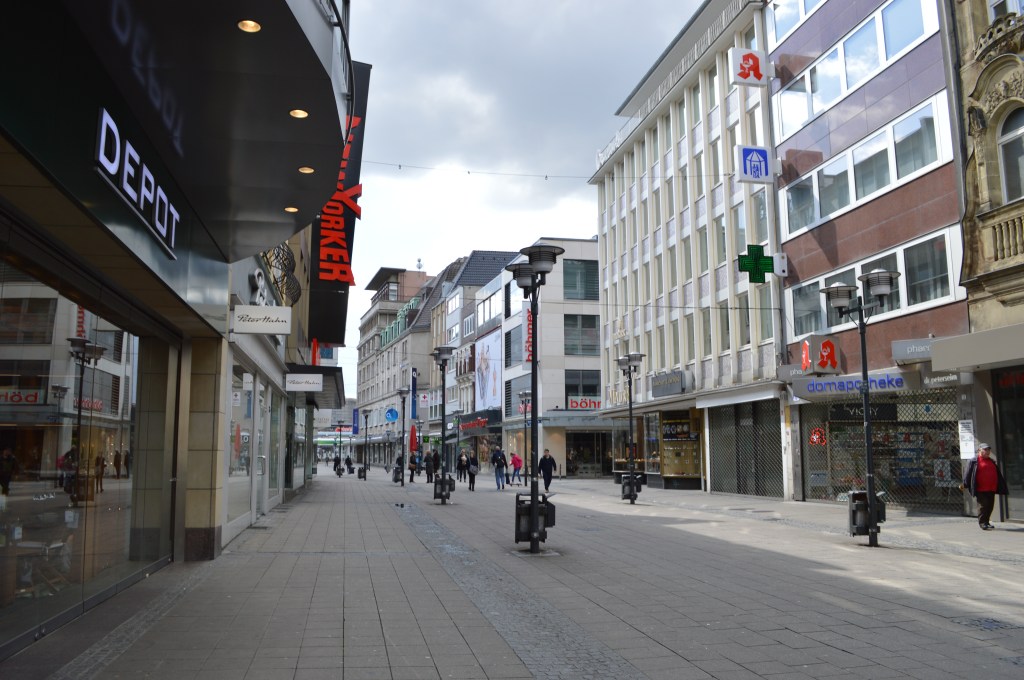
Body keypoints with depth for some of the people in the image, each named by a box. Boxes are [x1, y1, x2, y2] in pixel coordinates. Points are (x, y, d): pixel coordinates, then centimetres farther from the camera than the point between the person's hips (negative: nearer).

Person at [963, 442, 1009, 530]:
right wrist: (965, 484, -7)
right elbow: (968, 473, -4)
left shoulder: (992, 461, 17)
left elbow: (998, 475, 23)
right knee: (983, 506, -7)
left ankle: (986, 522, 22)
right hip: (981, 490, -7)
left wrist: (1002, 486, 23)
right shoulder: (974, 461, -3)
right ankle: (982, 523, -1)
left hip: (991, 489, 7)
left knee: (990, 506, 10)